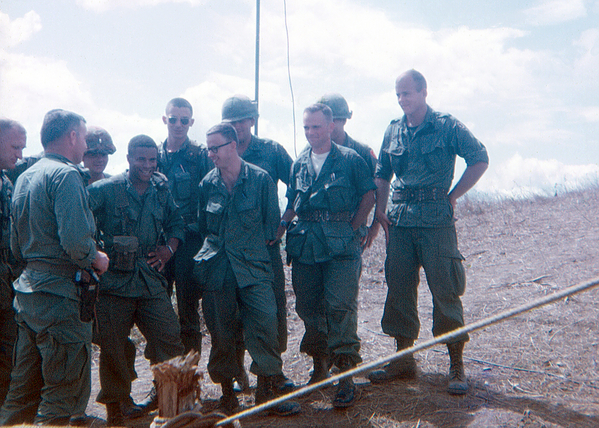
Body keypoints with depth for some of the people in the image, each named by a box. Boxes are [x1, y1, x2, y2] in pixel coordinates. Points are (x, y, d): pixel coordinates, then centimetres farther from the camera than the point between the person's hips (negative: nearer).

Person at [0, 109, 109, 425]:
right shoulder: (66, 174, -12)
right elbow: (75, 241, -24)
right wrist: (97, 259, -6)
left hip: (26, 291, 9)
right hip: (59, 296, -9)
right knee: (65, 392, -2)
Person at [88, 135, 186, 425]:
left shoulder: (161, 191, 9)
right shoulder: (104, 190, -6)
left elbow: (176, 223, 21)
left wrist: (169, 248, 4)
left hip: (151, 280, 3)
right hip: (114, 280, -3)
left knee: (170, 340, 0)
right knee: (113, 347, 5)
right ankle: (114, 404, 23)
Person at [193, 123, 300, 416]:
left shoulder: (261, 179, -1)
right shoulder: (207, 184, 8)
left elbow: (271, 220, 7)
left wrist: (257, 244, 7)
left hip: (252, 264, -2)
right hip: (216, 268, 2)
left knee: (264, 322, -11)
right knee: (221, 329, 4)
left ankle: (267, 391, 2)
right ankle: (227, 390, 19)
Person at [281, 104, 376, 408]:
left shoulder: (350, 159, 2)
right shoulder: (299, 164, 15)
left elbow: (368, 195, 2)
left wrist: (352, 229, -5)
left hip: (342, 245, -5)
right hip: (305, 244, 5)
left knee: (340, 306, -11)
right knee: (309, 306, 8)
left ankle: (346, 377, -7)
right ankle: (320, 366, 26)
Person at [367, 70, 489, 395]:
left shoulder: (447, 127, -2)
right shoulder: (393, 131, 11)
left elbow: (480, 160, -1)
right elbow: (382, 174, 19)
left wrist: (452, 196, -2)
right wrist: (380, 211, 9)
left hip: (436, 219, -5)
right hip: (399, 219, 5)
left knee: (445, 289, -5)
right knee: (399, 288, 6)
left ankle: (456, 365, 3)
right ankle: (404, 359, 18)